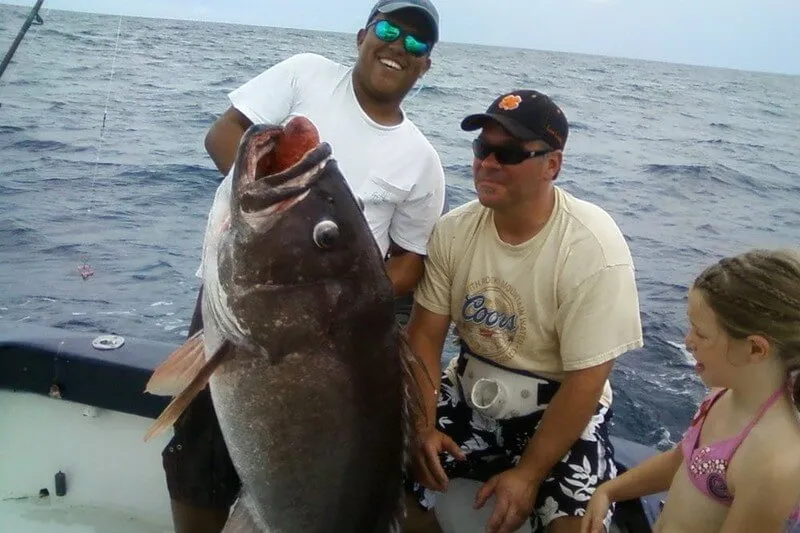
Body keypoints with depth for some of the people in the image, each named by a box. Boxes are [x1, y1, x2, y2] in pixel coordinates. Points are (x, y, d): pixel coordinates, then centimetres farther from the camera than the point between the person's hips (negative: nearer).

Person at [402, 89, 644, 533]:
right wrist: (423, 425, -14)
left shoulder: (593, 247, -23)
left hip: (556, 408, -3)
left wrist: (528, 474, -19)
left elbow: (585, 381, -20)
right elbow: (425, 334, -3)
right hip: (468, 394, 4)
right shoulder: (453, 230, -9)